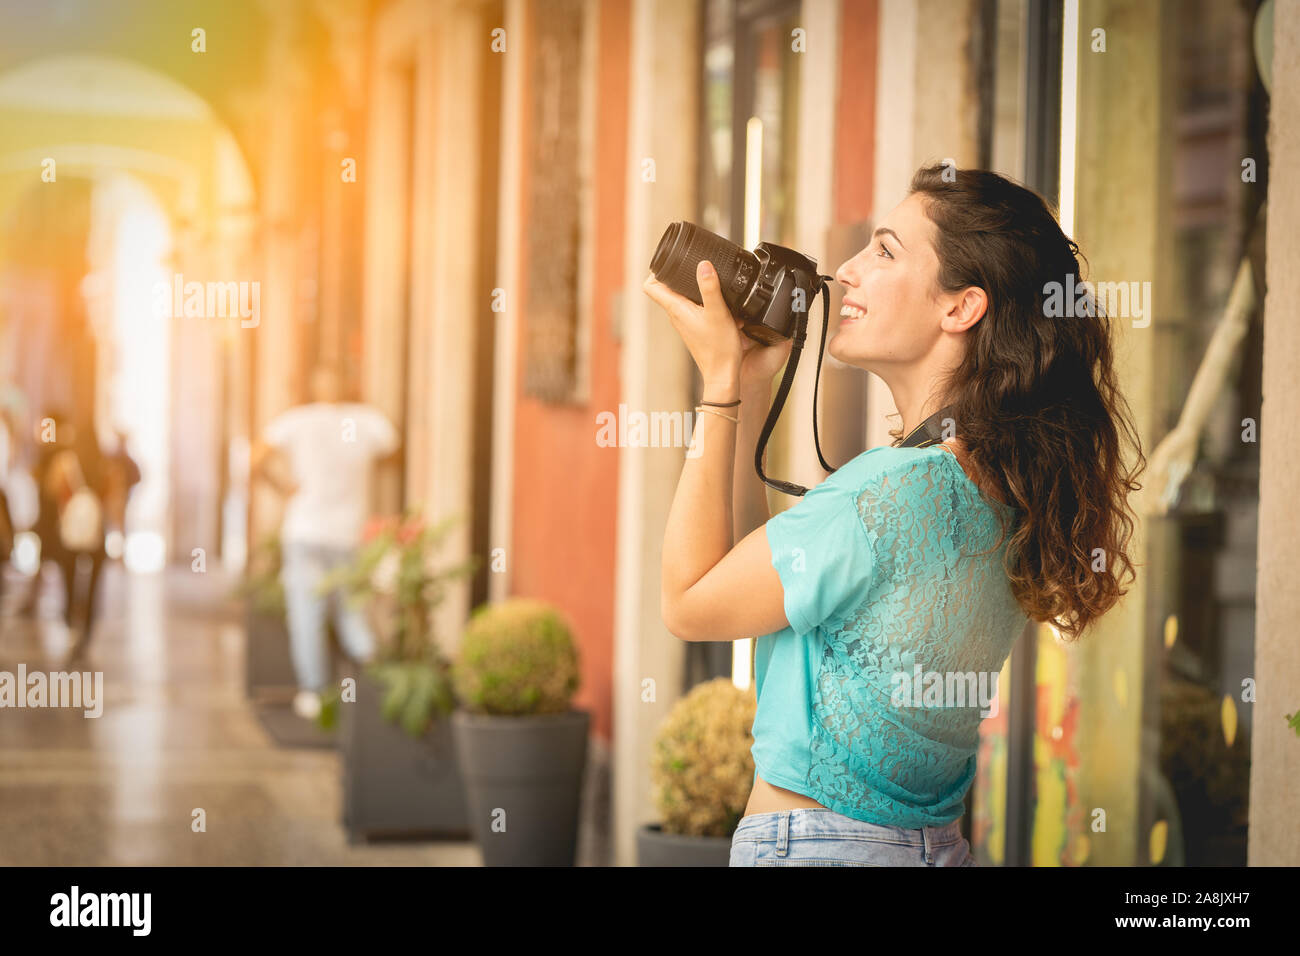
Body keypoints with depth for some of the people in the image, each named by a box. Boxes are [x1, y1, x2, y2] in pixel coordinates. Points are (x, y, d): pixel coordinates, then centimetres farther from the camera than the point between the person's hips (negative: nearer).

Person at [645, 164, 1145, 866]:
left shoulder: (897, 490, -22)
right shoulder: (999, 487, 4)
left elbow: (689, 602, -11)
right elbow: (764, 581, 13)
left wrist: (722, 384, -8)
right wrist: (751, 391, 9)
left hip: (813, 842, -8)